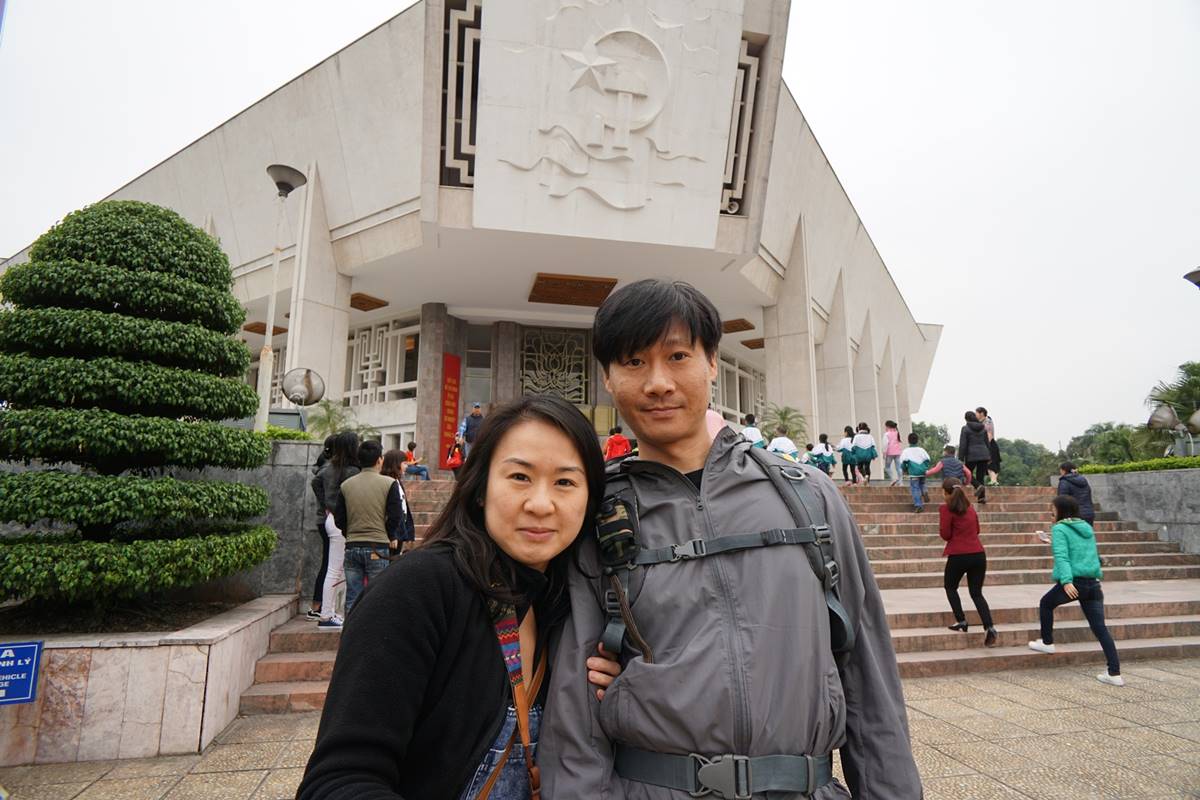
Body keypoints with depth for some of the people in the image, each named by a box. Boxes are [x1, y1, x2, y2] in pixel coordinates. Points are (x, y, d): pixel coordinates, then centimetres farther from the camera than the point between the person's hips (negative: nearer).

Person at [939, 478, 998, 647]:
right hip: (978, 554, 5)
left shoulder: (946, 508, -8)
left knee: (950, 588, 19)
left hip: (958, 555, -5)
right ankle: (989, 627, -4)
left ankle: (961, 621, 12)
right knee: (977, 593, 12)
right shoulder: (969, 507, 12)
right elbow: (976, 529, 22)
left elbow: (945, 534, -10)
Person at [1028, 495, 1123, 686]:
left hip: (1073, 582, -6)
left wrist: (1066, 581, -27)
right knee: (1100, 628, 7)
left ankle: (1047, 642, 29)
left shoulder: (1059, 529, -5)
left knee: (1046, 604, 21)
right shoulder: (1087, 528, 17)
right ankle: (1114, 673, 3)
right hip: (1093, 582, 6)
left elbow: (1062, 556, -19)